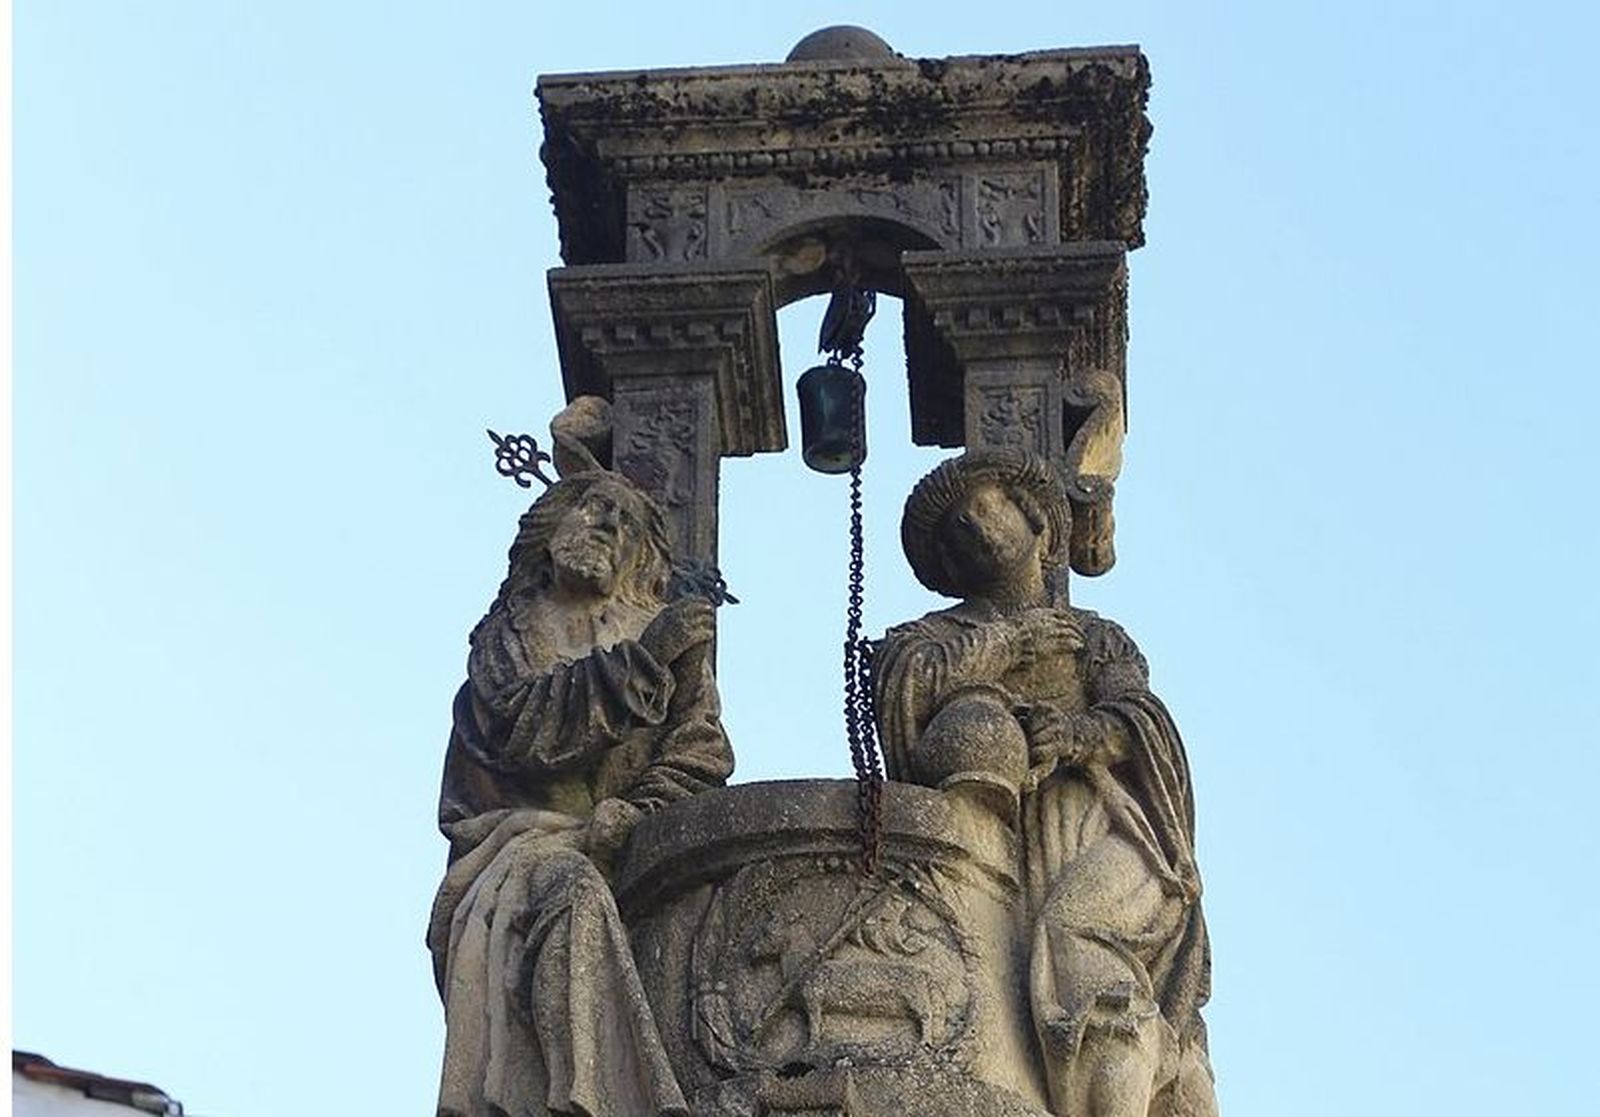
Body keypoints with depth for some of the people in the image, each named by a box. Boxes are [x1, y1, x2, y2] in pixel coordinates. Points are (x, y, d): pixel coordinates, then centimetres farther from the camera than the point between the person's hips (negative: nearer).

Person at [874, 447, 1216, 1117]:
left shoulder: (1098, 637, 30)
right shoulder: (927, 636, 29)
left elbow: (1142, 721, 9)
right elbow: (905, 683, 3)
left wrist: (1079, 734, -13)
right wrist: (1010, 646, 10)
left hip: (1097, 828, 1)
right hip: (996, 835, -1)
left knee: (1072, 932, -32)